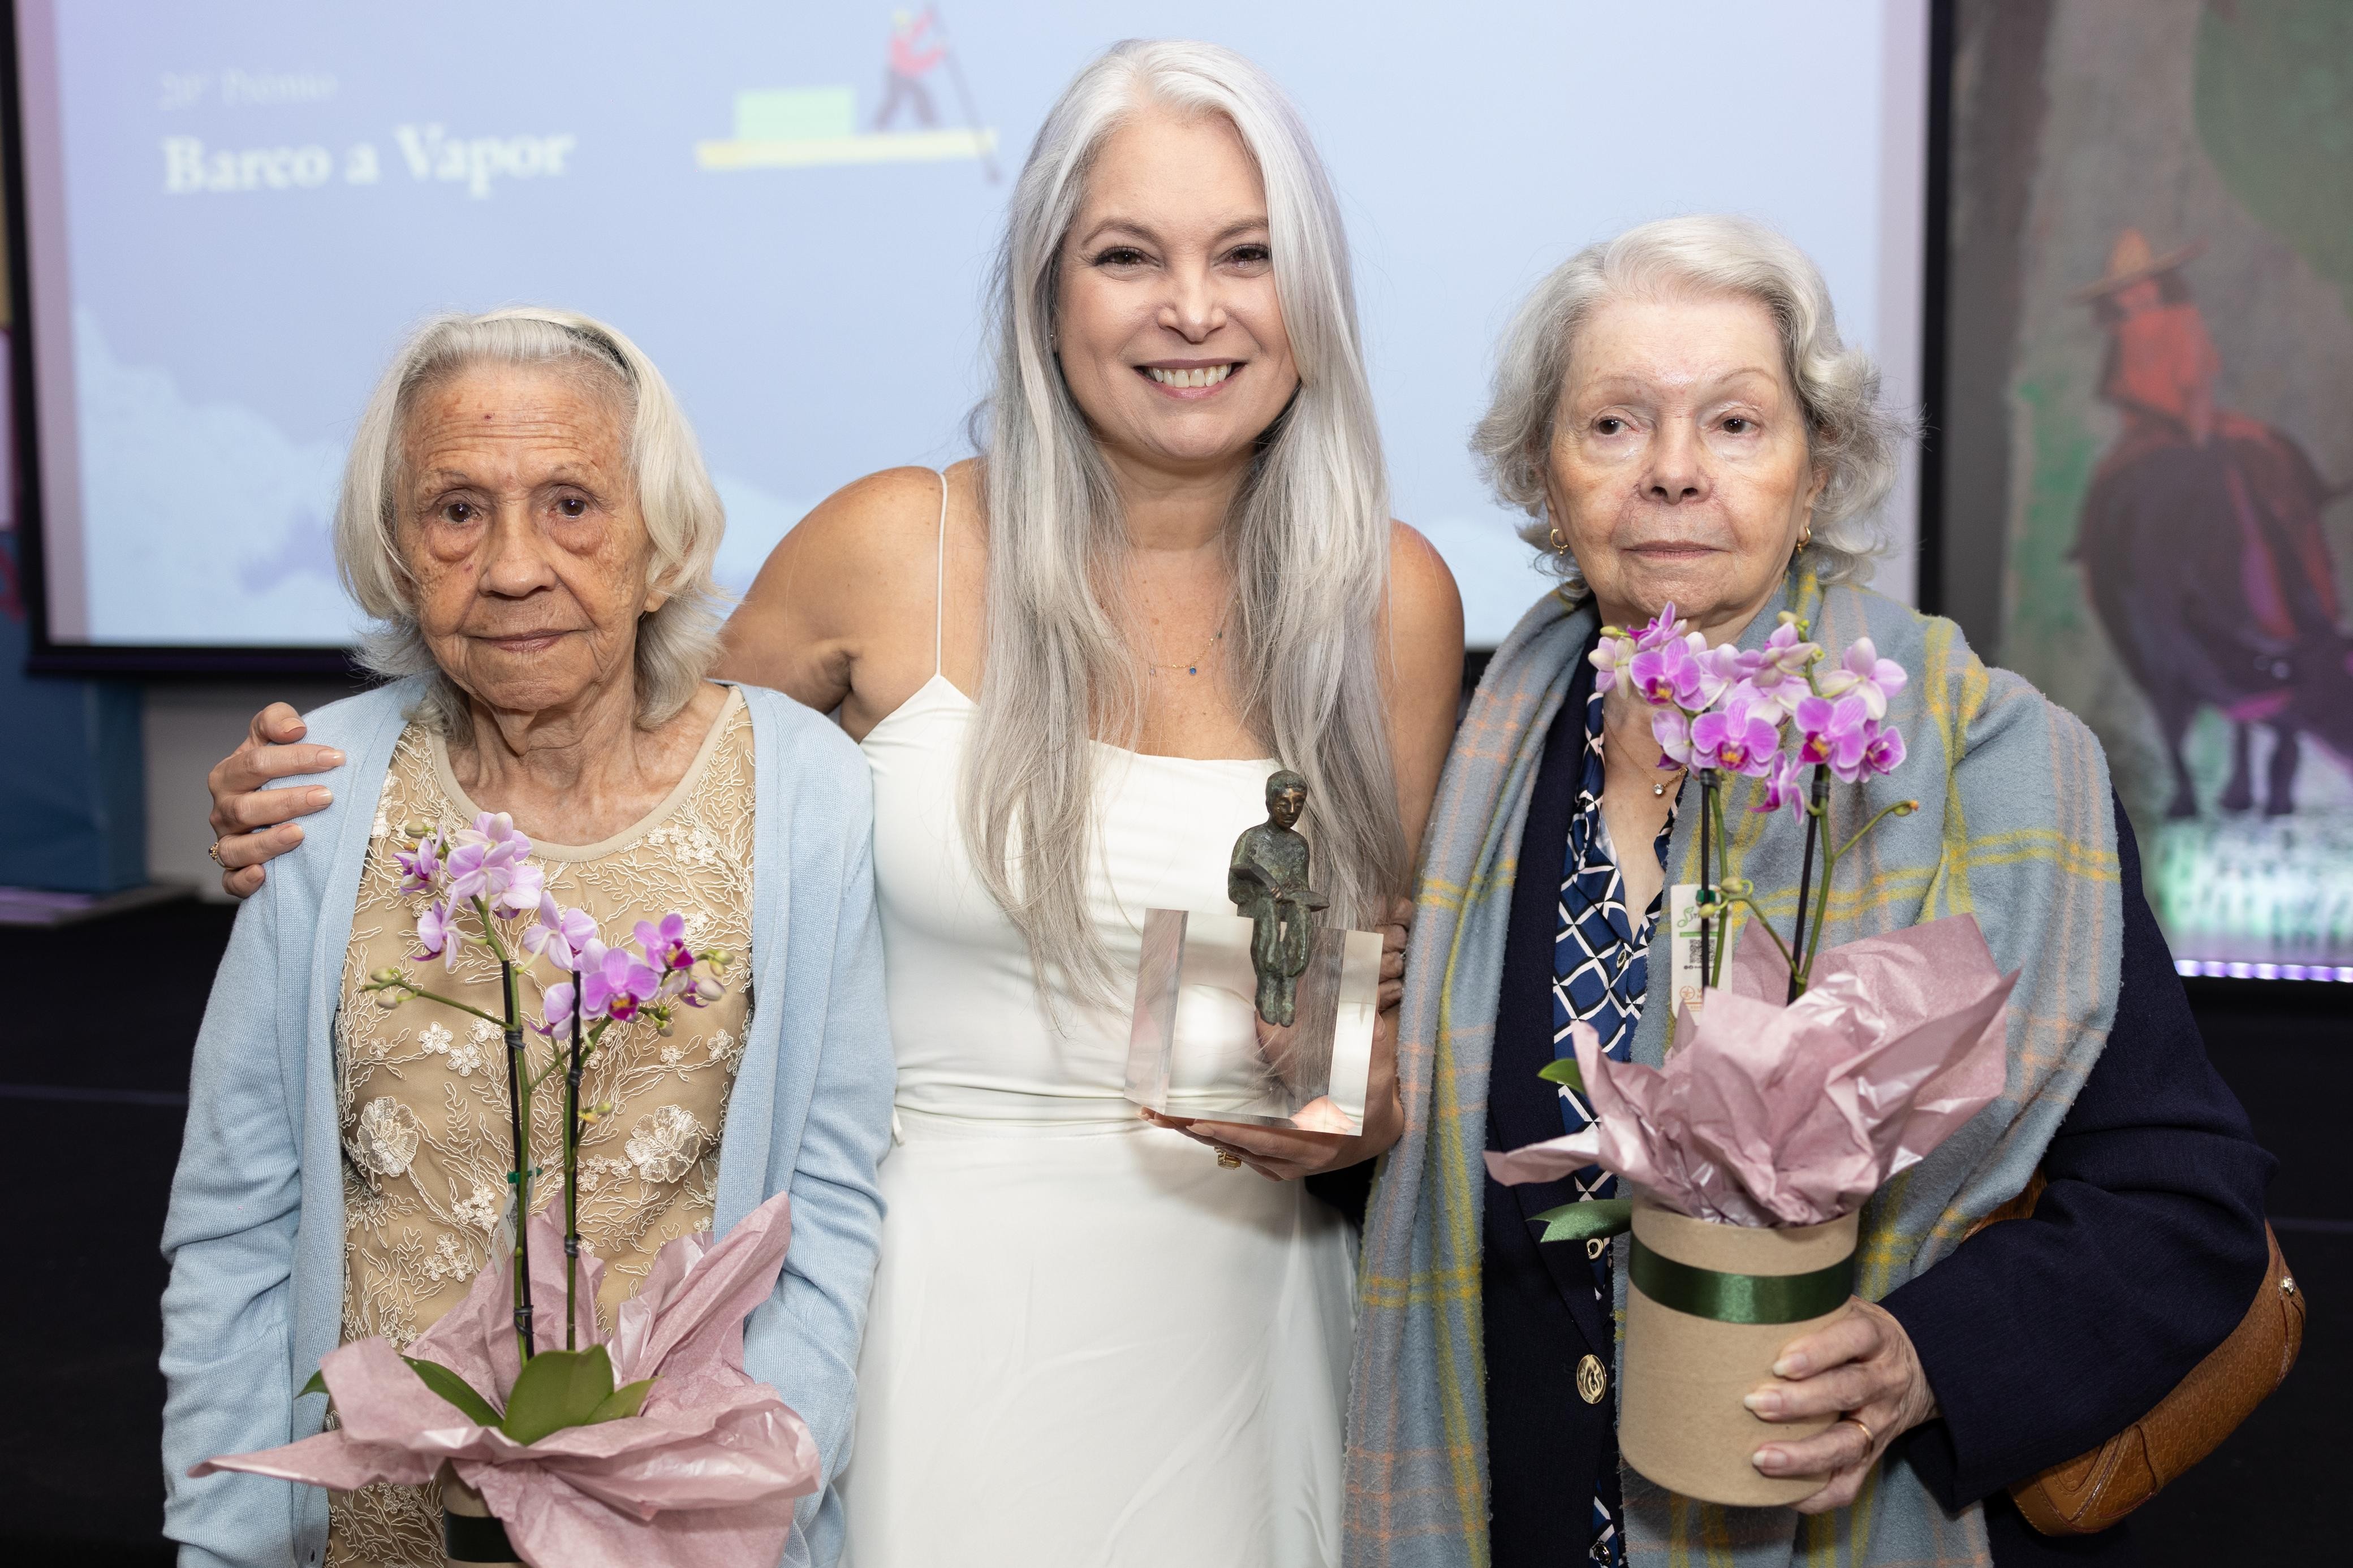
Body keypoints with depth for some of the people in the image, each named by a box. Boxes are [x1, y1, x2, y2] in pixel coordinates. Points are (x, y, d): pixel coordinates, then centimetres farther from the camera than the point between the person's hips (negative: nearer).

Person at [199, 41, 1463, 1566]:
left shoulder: (1394, 598, -3)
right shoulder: (895, 551, -8)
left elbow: (1400, 990, 7)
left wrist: (1365, 1113, -13)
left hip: (1228, 1305, 2)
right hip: (941, 1304, -1)